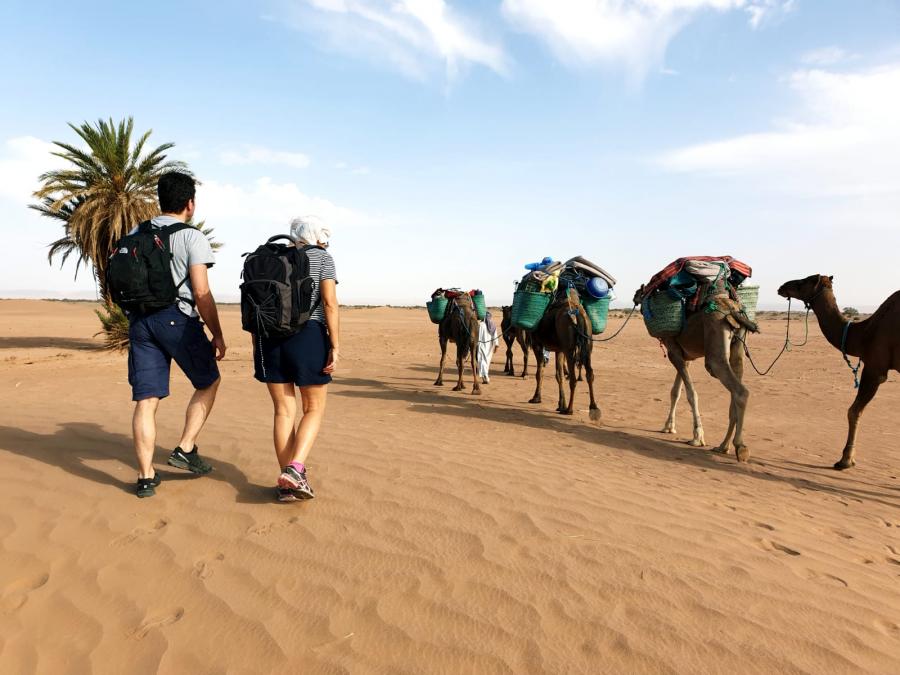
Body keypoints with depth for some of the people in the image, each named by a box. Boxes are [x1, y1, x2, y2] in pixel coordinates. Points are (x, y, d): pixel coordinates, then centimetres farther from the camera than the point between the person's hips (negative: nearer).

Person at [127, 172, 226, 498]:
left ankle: (146, 476, 8)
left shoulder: (135, 235, 14)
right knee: (208, 382, 16)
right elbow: (202, 293, -11)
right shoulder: (192, 237, -5)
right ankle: (185, 449, 10)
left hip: (139, 320, 6)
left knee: (145, 401, 5)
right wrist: (217, 335, -4)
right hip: (178, 319, -5)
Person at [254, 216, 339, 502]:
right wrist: (335, 346, -8)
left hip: (269, 338, 4)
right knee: (314, 408, 9)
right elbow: (329, 303, -8)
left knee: (284, 410, 9)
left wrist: (257, 347, 17)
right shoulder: (322, 257, 4)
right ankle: (295, 469, -11)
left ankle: (288, 484, 9)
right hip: (308, 336, -4)